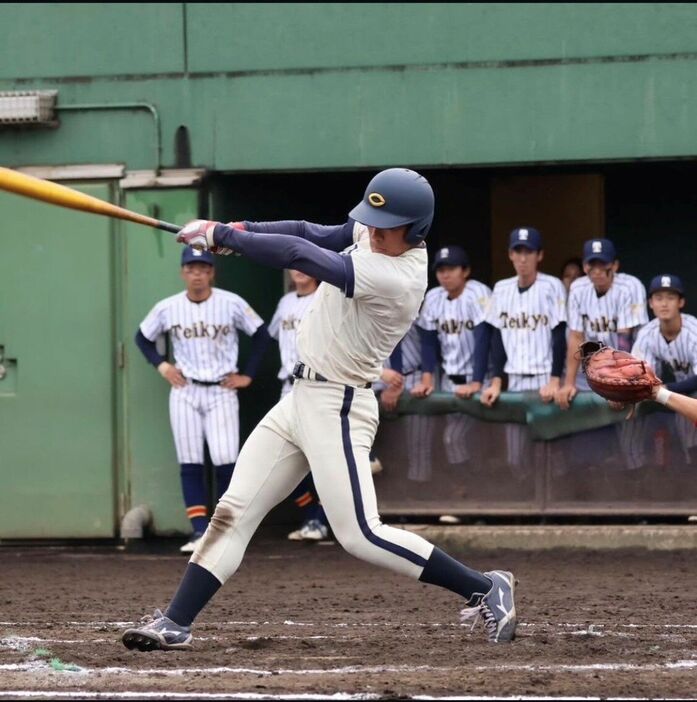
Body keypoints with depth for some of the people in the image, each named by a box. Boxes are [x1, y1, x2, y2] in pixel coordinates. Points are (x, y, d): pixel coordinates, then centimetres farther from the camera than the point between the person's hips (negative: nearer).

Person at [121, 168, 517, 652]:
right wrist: (241, 230, -10)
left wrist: (221, 236, -19)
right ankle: (176, 623, 7)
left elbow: (300, 254, -25)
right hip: (302, 396, 9)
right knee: (233, 513, 5)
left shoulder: (395, 278, -25)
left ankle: (487, 589, -3)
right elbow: (312, 234, 6)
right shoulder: (373, 233, 2)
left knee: (362, 535, -13)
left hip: (336, 408, -9)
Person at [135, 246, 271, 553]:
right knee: (190, 464, -2)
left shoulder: (231, 304, -6)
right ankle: (200, 532, 0)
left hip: (221, 392, -2)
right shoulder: (167, 308, 0)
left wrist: (248, 375, 1)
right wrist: (161, 365, 1)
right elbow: (142, 337, 15)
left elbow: (261, 334, 4)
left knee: (225, 461, -10)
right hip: (184, 392, 2)